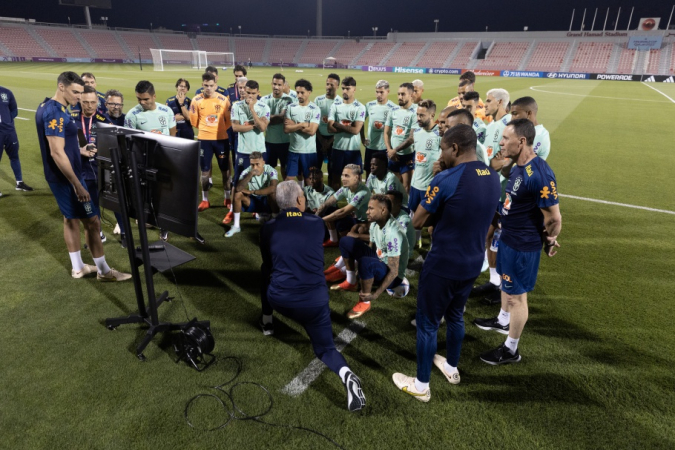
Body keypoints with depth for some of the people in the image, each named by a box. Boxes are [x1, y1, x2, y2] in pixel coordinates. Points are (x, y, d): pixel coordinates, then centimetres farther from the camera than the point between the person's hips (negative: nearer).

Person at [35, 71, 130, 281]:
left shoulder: (47, 106, 10)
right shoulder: (55, 112, -22)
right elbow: (57, 153, -27)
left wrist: (78, 150, 18)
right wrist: (77, 185, -27)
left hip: (58, 176, 11)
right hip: (66, 177, -10)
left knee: (71, 218, 17)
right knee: (91, 221, -3)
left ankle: (78, 267, 27)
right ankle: (104, 271, 7)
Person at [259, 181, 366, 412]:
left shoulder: (268, 228, 1)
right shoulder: (318, 224, 2)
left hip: (279, 299, 1)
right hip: (315, 301, 0)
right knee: (325, 348, 13)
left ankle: (267, 322, 43)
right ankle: (346, 375, -20)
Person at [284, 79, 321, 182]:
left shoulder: (315, 109, -6)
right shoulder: (291, 107, 2)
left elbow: (311, 131, -16)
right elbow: (286, 129, -6)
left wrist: (294, 125, -10)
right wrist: (302, 124, -15)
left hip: (309, 151, -2)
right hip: (293, 150, 2)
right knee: (289, 178, 6)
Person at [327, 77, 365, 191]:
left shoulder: (360, 107, -5)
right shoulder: (335, 105, 3)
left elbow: (356, 130, -15)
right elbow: (330, 128, -5)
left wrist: (338, 124, -8)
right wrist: (348, 126, -12)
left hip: (354, 149, -2)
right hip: (338, 148, 2)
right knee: (335, 176, 12)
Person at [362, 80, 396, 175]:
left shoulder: (393, 108, -7)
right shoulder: (369, 105, 5)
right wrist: (362, 138, 10)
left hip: (385, 148, -4)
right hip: (370, 146, 4)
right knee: (369, 172, 13)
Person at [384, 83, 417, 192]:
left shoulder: (415, 112, -10)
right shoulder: (394, 111, 7)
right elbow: (387, 133, 10)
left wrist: (395, 150, -12)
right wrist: (389, 150, -4)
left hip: (408, 155, -5)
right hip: (392, 155, 5)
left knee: (406, 187, -3)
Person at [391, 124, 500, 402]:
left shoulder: (446, 180, -22)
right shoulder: (493, 179, 2)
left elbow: (417, 222, -13)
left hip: (443, 265, -7)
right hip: (473, 264, 7)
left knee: (427, 323, 9)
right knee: (455, 316, 26)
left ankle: (421, 385, 24)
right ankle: (452, 368, 45)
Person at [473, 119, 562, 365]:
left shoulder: (539, 175, -30)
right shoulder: (518, 166, -1)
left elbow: (554, 218, -23)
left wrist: (549, 241, -8)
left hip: (523, 245, -10)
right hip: (508, 237, 10)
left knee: (517, 294, 6)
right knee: (506, 283, 28)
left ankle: (511, 349, 24)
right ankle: (503, 321, 53)